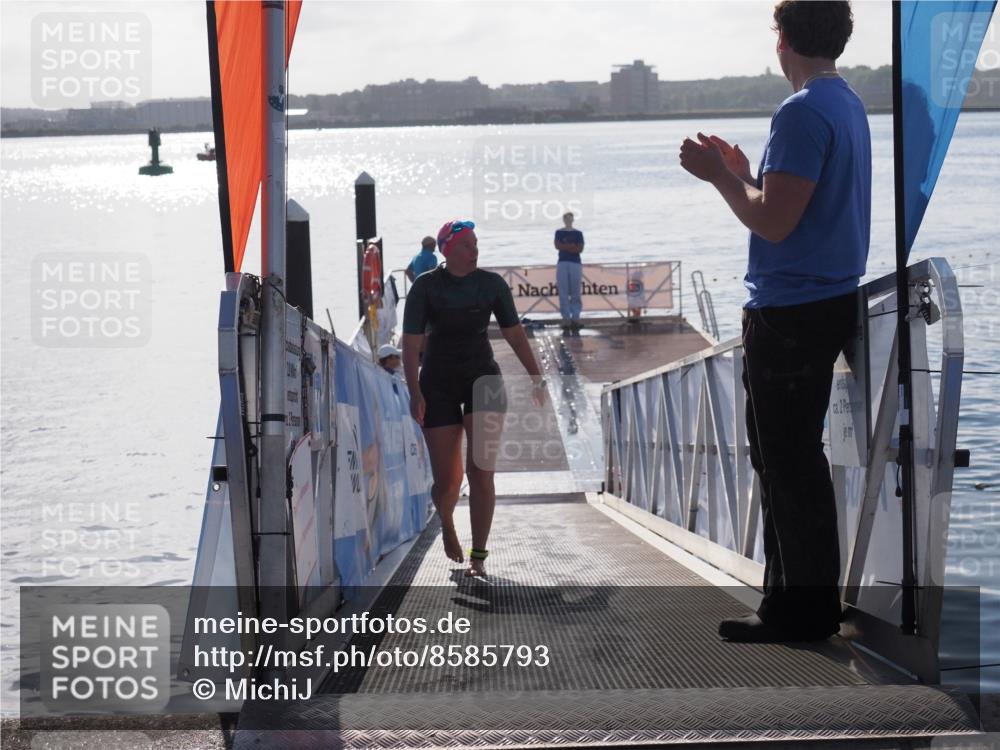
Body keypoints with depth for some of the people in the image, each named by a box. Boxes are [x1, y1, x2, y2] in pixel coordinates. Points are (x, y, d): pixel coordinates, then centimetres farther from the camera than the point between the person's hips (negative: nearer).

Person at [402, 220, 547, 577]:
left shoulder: (492, 284, 0)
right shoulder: (425, 287, -6)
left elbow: (514, 334, 9)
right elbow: (411, 344, -8)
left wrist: (536, 377, 5)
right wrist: (414, 392, -16)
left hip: (483, 378, 1)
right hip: (439, 386, -1)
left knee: (481, 473, -11)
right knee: (447, 481, 0)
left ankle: (478, 557, -4)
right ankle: (446, 521, 37)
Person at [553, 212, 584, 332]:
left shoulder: (578, 233, 9)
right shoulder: (559, 232, 11)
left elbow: (580, 249, -3)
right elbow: (557, 246, -5)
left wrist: (565, 247, -8)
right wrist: (572, 246, -9)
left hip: (575, 264, 0)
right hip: (562, 264, 0)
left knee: (575, 293, -2)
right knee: (563, 294, -4)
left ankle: (575, 319, 0)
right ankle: (566, 320, -4)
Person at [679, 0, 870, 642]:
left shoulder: (803, 113, -18)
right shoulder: (849, 106, 13)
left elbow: (774, 222, -22)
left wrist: (720, 176, -9)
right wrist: (744, 175, 16)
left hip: (790, 315, -10)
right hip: (831, 301, 10)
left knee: (786, 461, -3)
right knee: (794, 458, 17)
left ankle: (802, 609, 2)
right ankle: (806, 600, 24)